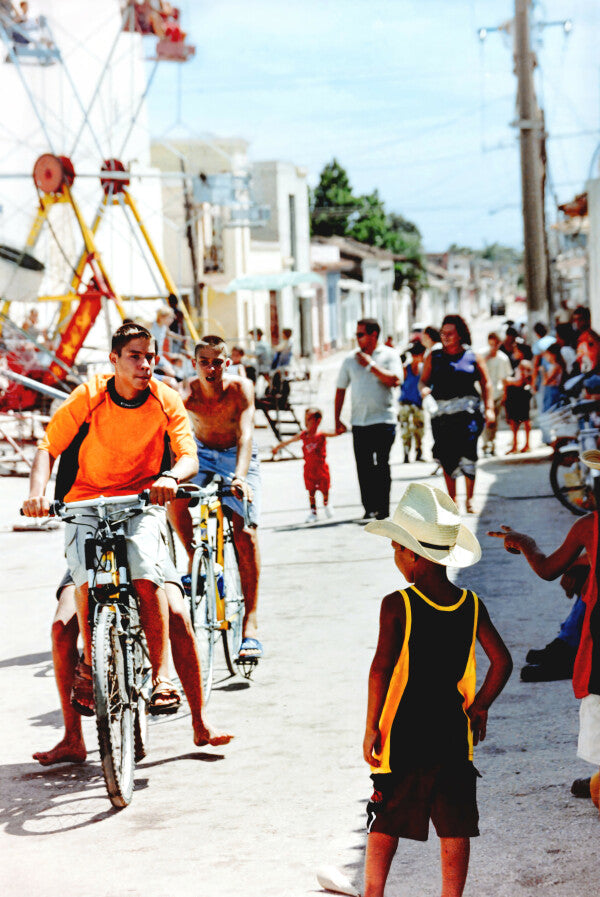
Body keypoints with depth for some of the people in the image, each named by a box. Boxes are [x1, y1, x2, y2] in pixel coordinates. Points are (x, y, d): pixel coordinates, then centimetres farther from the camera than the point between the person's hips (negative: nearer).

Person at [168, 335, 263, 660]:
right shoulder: (187, 394, -24)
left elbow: (245, 435, -37)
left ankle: (250, 624, -15)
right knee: (174, 498, -28)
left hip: (236, 456, -2)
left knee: (245, 533, -16)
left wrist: (239, 476, -54)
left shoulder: (240, 388, -26)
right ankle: (195, 559, 0)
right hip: (201, 453, 2)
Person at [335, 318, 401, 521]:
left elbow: (394, 380, -15)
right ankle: (369, 508, 9)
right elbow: (340, 389, 14)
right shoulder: (351, 359, 10)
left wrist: (371, 365, -12)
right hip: (359, 421, 3)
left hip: (383, 419, -3)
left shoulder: (389, 355, 1)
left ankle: (383, 508, 4)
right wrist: (337, 419, 9)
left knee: (381, 465, -4)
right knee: (363, 467, 2)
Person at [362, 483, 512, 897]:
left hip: (402, 737, -2)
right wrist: (479, 707, 11)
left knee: (386, 823, 12)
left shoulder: (397, 606, -14)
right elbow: (502, 661, -1)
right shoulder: (472, 606, -2)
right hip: (454, 737, 2)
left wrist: (372, 727, -11)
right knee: (455, 828, 10)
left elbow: (381, 668, -19)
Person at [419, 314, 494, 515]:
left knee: (468, 456, -10)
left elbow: (486, 383, 9)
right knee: (446, 458, 4)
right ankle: (452, 498, 16)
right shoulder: (434, 357, 13)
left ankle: (469, 499, 1)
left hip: (467, 412, -2)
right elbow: (424, 380, 14)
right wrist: (424, 389, -10)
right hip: (442, 413, 2)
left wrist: (489, 408, 0)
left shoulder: (472, 356, 8)